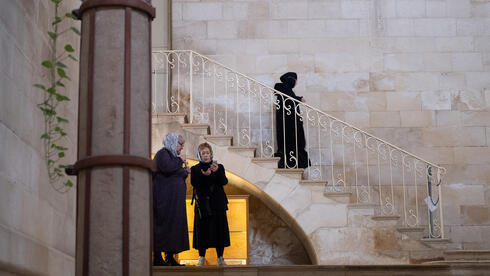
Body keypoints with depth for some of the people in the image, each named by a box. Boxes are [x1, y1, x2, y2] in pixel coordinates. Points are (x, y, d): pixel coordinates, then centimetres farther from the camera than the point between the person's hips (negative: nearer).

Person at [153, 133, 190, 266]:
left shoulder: (172, 155, 21)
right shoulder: (162, 153, -6)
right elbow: (167, 168, -26)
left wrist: (185, 171, 10)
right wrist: (180, 162, -11)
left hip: (174, 200, 10)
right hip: (164, 199, -10)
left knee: (173, 225, 6)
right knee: (163, 224, -11)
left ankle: (170, 257, 8)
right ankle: (157, 257, -10)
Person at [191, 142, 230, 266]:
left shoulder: (219, 167, 10)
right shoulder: (195, 169, 9)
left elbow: (224, 182, -5)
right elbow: (194, 183, -7)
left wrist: (217, 171, -22)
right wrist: (203, 175, -24)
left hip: (217, 204, 1)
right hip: (202, 204, -1)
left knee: (219, 228, -1)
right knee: (202, 229, -3)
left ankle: (220, 257, 6)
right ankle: (202, 257, 4)